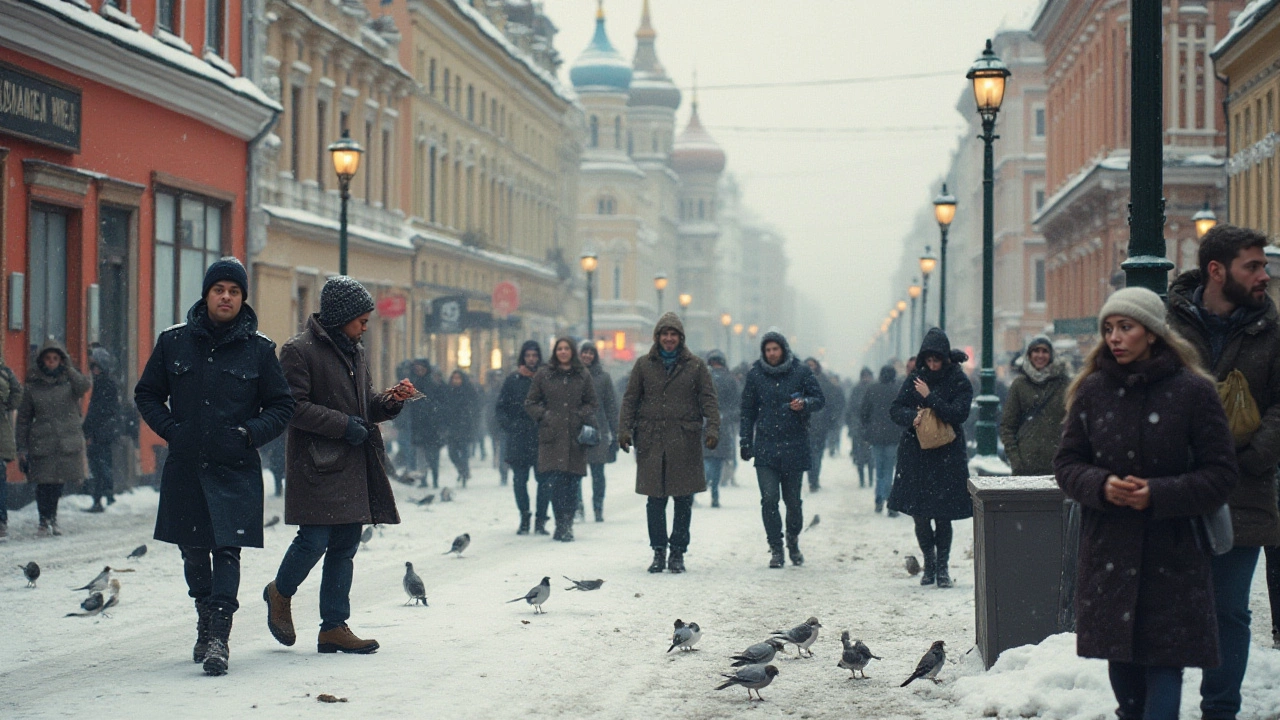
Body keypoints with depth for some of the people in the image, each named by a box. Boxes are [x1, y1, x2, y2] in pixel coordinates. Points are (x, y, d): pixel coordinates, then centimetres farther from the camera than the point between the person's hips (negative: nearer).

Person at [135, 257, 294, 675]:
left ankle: (218, 637, -17)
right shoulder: (174, 342, 5)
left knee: (227, 548, -13)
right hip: (184, 467, 2)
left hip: (236, 469, -2)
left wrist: (249, 434, -8)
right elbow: (146, 394, 14)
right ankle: (206, 623, 29)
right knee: (193, 550, 10)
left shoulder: (259, 349, 3)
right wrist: (170, 429, -1)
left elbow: (282, 406, 8)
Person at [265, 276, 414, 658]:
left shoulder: (354, 351, 18)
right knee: (315, 540, -10)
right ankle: (280, 593, 18)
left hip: (354, 467, 8)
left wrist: (391, 400, 4)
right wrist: (343, 425, -16)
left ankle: (334, 627, 11)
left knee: (345, 547, 6)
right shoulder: (299, 350, -7)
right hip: (317, 467, -8)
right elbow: (292, 407, -14)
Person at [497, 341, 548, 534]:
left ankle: (541, 520, 3)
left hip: (542, 438, -1)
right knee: (519, 480, 3)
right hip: (518, 439, 1)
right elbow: (500, 408, 7)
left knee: (544, 480, -5)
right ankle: (524, 520, 14)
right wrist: (509, 425, -9)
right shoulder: (513, 380, 5)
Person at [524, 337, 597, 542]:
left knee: (573, 483, -2)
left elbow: (592, 404, 16)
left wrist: (582, 416, -2)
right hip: (552, 436, -1)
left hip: (575, 438, 1)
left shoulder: (582, 376, 10)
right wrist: (544, 416, -2)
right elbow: (530, 403, 13)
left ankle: (567, 525, 6)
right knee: (557, 482, -9)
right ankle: (561, 525, -4)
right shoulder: (544, 375, 8)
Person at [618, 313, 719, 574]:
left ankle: (678, 552, 11)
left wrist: (712, 429, -10)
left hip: (685, 440, -1)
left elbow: (708, 400, 3)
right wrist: (624, 429, -2)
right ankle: (658, 552, 9)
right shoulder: (644, 365, 9)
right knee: (655, 499, 0)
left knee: (683, 500, 1)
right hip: (652, 440, 1)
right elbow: (630, 399, 9)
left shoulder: (695, 366, 6)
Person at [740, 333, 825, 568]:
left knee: (792, 499, 5)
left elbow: (819, 399, 4)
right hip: (766, 446, 1)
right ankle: (776, 549, -2)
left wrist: (804, 403, -18)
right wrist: (745, 442, 7)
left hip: (795, 445, -1)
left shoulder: (801, 372, 1)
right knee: (769, 498, -10)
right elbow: (748, 411, 10)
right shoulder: (755, 375, 5)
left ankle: (793, 542, 28)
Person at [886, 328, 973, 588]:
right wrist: (912, 417, -14)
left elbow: (958, 414, -16)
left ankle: (943, 566, 12)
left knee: (943, 515, 0)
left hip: (947, 457, -3)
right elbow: (895, 410, 6)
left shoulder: (958, 382, -3)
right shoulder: (915, 379, 5)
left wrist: (930, 397, -18)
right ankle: (929, 563, 21)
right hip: (916, 456, 3)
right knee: (919, 515, 4)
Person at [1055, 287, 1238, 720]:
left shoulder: (1192, 391, -6)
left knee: (1165, 660, -7)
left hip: (1172, 557, -3)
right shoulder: (1092, 390, 3)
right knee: (1121, 659, 10)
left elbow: (1220, 474, -4)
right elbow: (1067, 464, 8)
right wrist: (1100, 485, -13)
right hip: (1107, 551, 3)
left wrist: (1159, 494, -17)